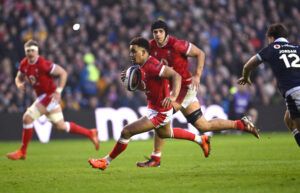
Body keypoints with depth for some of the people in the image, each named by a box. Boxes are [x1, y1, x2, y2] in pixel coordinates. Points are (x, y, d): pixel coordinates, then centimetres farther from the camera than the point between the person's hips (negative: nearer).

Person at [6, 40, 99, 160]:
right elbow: (18, 78, 17)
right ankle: (90, 134, 29)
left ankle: (22, 152, -3)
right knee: (61, 126, 14)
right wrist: (19, 84, -7)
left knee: (27, 118, -15)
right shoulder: (24, 64, 1)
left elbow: (63, 73, -17)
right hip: (41, 96, 8)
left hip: (50, 95, -8)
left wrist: (58, 91, -22)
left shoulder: (43, 64, -21)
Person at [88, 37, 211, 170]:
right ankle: (200, 139, 50)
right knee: (164, 133, 36)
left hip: (158, 113, -11)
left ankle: (106, 161, 5)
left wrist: (173, 96, -48)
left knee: (126, 132, -12)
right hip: (153, 108, 11)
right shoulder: (143, 66, 3)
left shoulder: (152, 66, -28)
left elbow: (176, 76, -35)